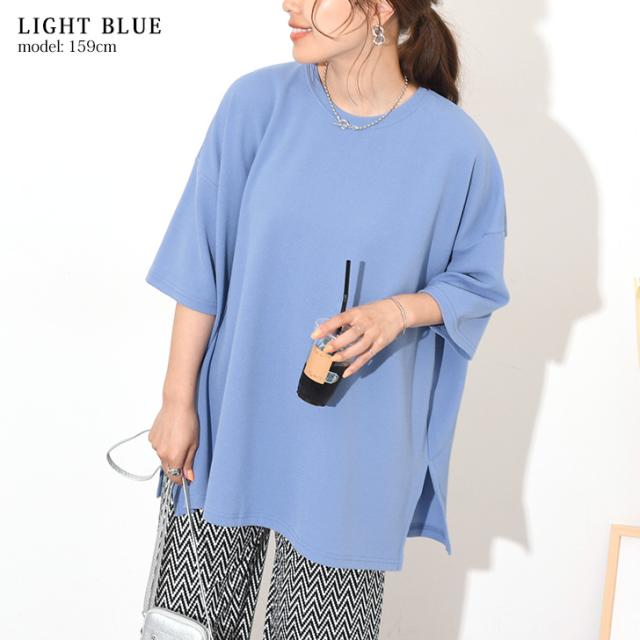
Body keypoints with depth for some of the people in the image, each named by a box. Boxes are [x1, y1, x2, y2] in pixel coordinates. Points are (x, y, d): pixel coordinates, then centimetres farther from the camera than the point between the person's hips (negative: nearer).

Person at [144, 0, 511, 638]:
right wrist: (177, 400, -2)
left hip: (352, 444, -1)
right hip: (231, 422, 2)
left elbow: (476, 283, 3)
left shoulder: (456, 147, -10)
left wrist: (399, 311, -18)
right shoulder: (258, 101, -7)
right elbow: (203, 264, -3)